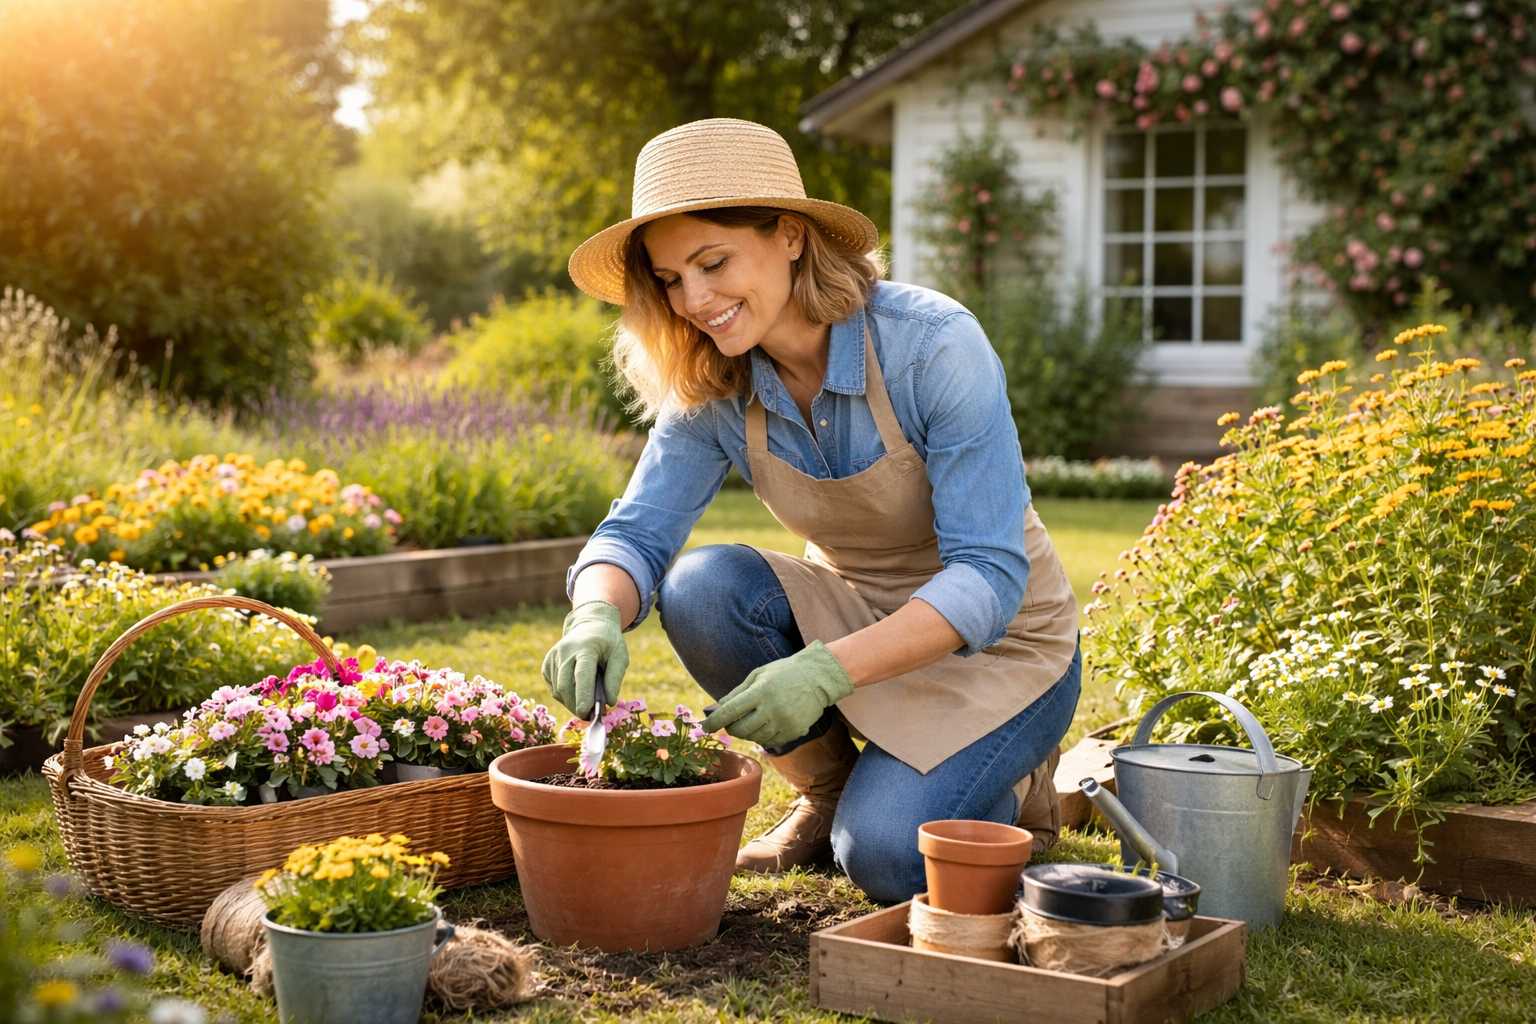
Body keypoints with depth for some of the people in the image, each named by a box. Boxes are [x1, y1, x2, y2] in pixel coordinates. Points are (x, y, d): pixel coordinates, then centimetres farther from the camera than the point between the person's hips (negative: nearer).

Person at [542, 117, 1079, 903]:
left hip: (997, 643, -5)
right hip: (859, 615, 5)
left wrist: (828, 669, -44)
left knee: (884, 855, -26)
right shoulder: (714, 389, -11)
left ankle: (1013, 784, 9)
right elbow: (636, 532, -14)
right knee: (702, 588, -24)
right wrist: (596, 618, -39)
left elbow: (989, 575, -31)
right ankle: (827, 790, 1)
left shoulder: (936, 346, -28)